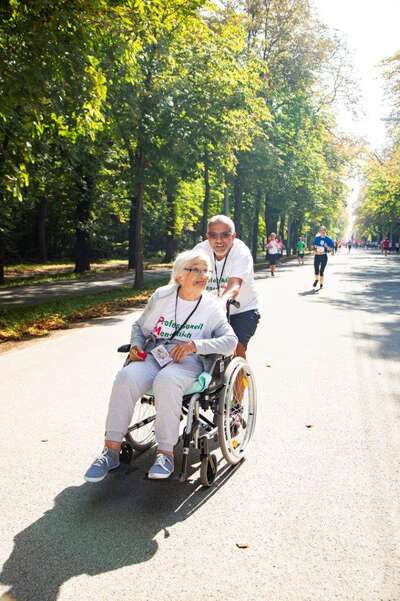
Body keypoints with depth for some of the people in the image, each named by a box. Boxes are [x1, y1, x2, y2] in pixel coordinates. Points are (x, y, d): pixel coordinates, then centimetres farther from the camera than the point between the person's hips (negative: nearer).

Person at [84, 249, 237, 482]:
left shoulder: (212, 307, 5)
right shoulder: (162, 296, 10)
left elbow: (231, 341, -5)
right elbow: (139, 326, 22)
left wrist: (195, 344, -17)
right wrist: (136, 346, 0)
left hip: (188, 361, -2)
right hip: (154, 355, 3)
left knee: (166, 382, -38)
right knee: (126, 377, -30)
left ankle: (166, 453, -25)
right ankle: (111, 450, -20)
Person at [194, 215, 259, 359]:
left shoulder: (242, 253, -24)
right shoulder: (200, 251, -12)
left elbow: (234, 286, -40)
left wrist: (222, 301, -61)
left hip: (243, 310, -3)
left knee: (236, 347, -18)